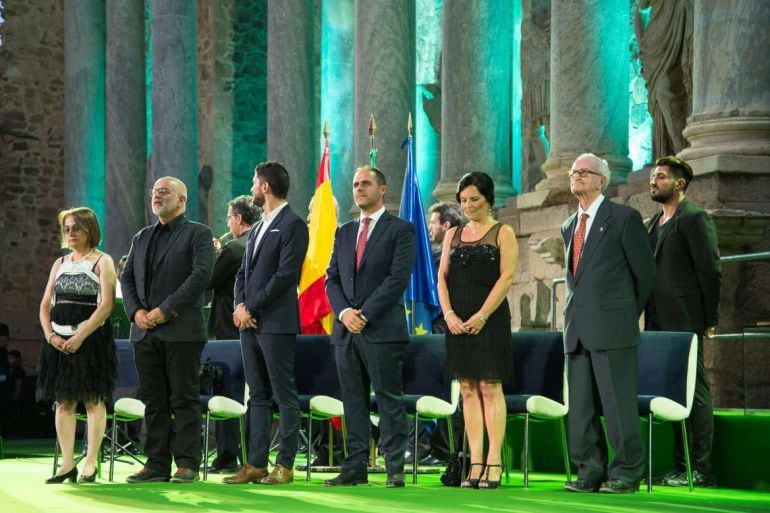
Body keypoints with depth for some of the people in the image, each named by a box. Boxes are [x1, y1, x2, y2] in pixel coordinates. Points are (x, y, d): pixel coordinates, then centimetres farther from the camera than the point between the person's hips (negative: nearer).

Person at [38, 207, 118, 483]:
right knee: (64, 402, 4)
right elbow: (45, 304, 14)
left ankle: (90, 463, -1)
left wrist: (80, 336, -17)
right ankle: (67, 464, 7)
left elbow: (106, 304, -11)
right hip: (59, 341, 6)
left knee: (93, 401, -4)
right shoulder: (60, 263, 17)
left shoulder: (102, 261, 0)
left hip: (91, 338, -6)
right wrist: (50, 335, -4)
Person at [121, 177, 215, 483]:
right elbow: (127, 277, 17)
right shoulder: (141, 238, 21)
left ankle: (187, 464, -2)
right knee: (153, 400, 6)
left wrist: (165, 310, -16)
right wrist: (136, 311, -3)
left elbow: (201, 275, -11)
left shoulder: (197, 234, 1)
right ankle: (156, 463, 8)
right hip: (144, 331, 6)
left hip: (181, 329, -6)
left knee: (184, 398, -4)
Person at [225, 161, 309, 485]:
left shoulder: (292, 225, -8)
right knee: (258, 396, 9)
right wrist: (240, 305, 2)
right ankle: (256, 464, 10)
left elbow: (286, 275, -16)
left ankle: (285, 466, -3)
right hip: (249, 323, 9)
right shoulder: (259, 227, 19)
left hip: (276, 323, -9)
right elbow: (244, 272, 20)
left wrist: (251, 308, -13)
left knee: (284, 396, -4)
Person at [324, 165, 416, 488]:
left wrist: (365, 313, -14)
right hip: (346, 330, 6)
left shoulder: (400, 230, 1)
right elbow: (332, 279, 14)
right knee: (353, 401, 6)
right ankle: (355, 467, 8)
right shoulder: (344, 233, 19)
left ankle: (395, 470, -5)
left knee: (388, 401, -5)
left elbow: (398, 277, -10)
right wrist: (343, 312, -6)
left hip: (383, 329, -6)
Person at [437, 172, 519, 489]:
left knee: (489, 387, -7)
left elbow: (507, 277, -7)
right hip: (458, 320, 5)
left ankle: (494, 462, -8)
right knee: (468, 390, 2)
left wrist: (482, 315, -15)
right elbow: (443, 277, 11)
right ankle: (475, 462, 2)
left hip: (489, 318, -5)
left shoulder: (502, 233, 2)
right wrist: (449, 314, -5)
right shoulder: (453, 234, 16)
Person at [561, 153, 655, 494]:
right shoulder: (569, 227, 19)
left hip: (611, 327, -7)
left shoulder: (624, 218, -2)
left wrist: (630, 313, 11)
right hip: (577, 330, 7)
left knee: (618, 402, -5)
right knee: (580, 405, 6)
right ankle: (590, 472, 12)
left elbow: (645, 271, 3)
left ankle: (626, 473, 1)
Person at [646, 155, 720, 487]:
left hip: (685, 320, -9)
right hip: (660, 321, 9)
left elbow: (710, 270, -10)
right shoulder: (655, 223, 19)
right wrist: (649, 317, 14)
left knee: (694, 392, -7)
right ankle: (680, 465, 14)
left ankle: (700, 469, -6)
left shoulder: (694, 218, -7)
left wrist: (708, 319, -10)